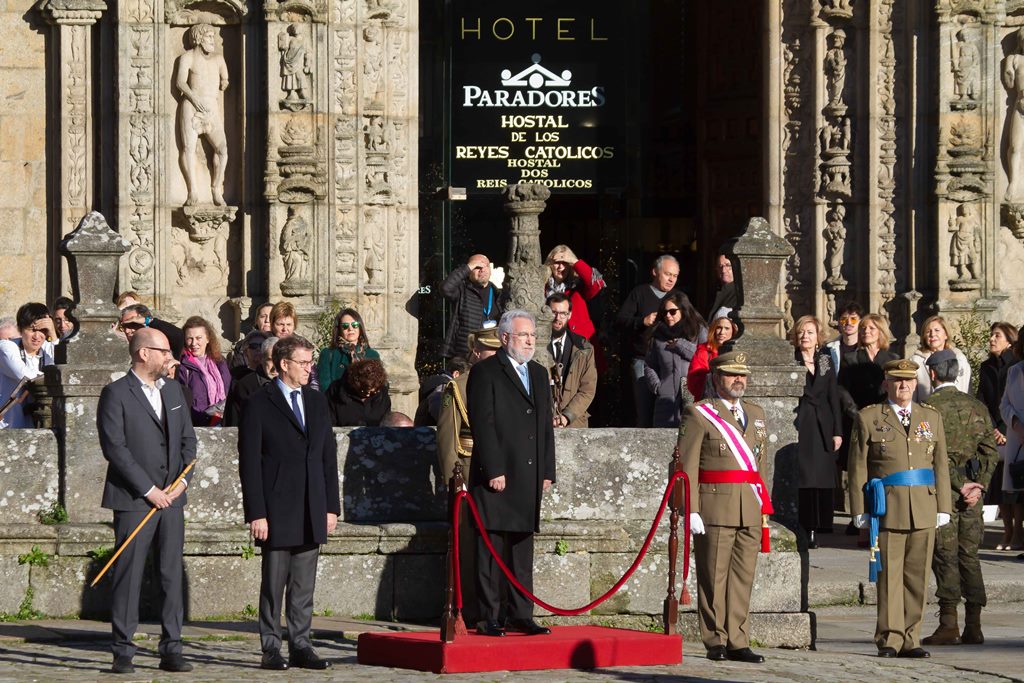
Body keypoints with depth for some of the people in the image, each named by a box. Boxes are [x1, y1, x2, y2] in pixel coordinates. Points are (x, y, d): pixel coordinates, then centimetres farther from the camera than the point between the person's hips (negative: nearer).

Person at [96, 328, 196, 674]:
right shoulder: (116, 394, -7)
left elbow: (188, 439, 15)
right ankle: (123, 652, 2)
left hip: (171, 499, 6)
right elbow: (114, 447, -13)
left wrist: (183, 480, -1)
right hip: (133, 500, -6)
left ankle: (171, 650, 8)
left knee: (173, 574, 4)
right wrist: (149, 489, -14)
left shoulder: (173, 390, 13)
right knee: (128, 576, -3)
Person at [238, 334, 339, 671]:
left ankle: (300, 646, 11)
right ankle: (271, 649, 6)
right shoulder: (259, 404, -5)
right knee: (273, 584, 1)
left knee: (304, 587, 7)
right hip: (277, 512, -5)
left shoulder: (317, 401, 13)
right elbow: (249, 463, -7)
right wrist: (256, 513, -13)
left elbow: (328, 457, 15)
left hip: (311, 513, 5)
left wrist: (331, 505, 8)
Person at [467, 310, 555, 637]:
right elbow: (483, 424, -11)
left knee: (523, 549, 8)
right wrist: (494, 471, -17)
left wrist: (547, 471, 12)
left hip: (529, 477, 7)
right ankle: (487, 618, -3)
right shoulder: (486, 372, -4)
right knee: (491, 549, -4)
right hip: (495, 475, -7)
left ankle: (521, 615, 12)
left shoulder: (539, 374, 18)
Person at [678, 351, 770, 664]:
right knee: (714, 578, -1)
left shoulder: (756, 414, 18)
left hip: (750, 511, 5)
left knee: (743, 578, 5)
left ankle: (738, 643, 9)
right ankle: (716, 642, 5)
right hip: (715, 506, -5)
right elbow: (687, 467, -5)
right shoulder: (699, 415, -1)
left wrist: (765, 507, 13)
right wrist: (691, 510, -13)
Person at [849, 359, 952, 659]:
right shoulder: (868, 419, 4)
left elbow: (940, 465, 14)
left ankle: (910, 639, 7)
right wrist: (859, 510, -4)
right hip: (888, 509, -3)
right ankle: (890, 638, 1)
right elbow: (858, 467, 2)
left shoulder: (932, 418, 15)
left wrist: (943, 508, 7)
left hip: (924, 510, 3)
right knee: (890, 575, -3)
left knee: (918, 576, 3)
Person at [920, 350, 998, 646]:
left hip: (944, 488, -5)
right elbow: (990, 450, 6)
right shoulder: (977, 407, 10)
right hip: (972, 489, 5)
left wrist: (961, 485, -10)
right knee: (970, 555, 8)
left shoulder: (929, 407, -8)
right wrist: (978, 485, 0)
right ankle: (973, 625, 7)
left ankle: (949, 622, -6)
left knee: (945, 555, -3)